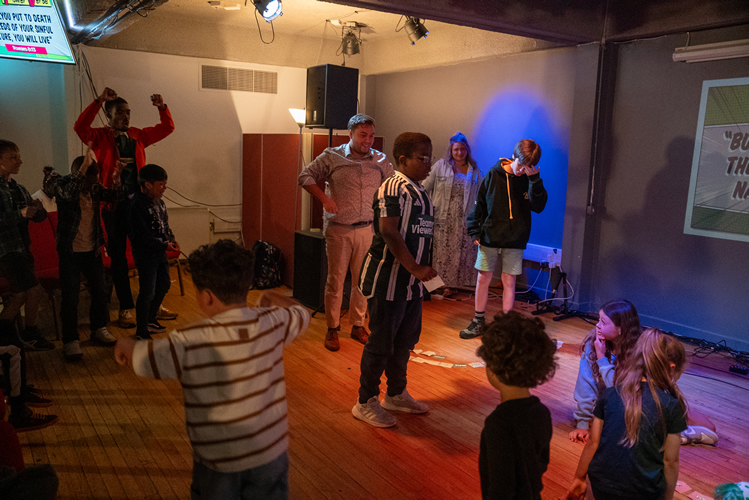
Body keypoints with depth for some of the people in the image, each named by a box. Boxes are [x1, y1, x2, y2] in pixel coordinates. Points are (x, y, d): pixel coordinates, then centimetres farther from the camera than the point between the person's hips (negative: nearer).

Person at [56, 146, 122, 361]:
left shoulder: (94, 187, 2)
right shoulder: (64, 185, -13)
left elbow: (113, 197, 2)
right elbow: (70, 194, -34)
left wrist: (116, 182, -18)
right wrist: (84, 167, -43)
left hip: (92, 249, 5)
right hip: (70, 251, -5)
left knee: (99, 291, 14)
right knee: (70, 297, -1)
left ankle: (99, 329, 31)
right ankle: (70, 340, 8)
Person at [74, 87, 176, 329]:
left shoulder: (138, 135, 12)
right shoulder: (101, 137, -1)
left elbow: (166, 128, 15)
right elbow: (80, 127, -20)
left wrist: (162, 107, -2)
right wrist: (99, 100, -24)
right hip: (114, 205, -3)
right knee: (118, 257, 6)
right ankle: (126, 308, 14)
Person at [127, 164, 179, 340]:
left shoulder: (158, 201, 6)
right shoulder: (138, 205, -21)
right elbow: (143, 237, -24)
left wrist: (171, 238, 0)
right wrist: (165, 245, -22)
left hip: (160, 252, 9)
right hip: (145, 254, -9)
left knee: (164, 285, 21)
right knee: (148, 292, -3)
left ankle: (151, 320, 40)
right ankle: (141, 331, 12)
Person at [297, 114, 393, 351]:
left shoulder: (380, 160, 6)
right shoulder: (332, 156, -2)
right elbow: (305, 176, 0)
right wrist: (324, 198, -13)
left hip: (367, 229, 3)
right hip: (338, 229, -3)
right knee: (335, 280, 2)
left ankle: (358, 326, 25)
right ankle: (332, 329, 16)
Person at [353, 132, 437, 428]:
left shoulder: (418, 190, 13)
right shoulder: (394, 187, -15)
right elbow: (388, 232, -25)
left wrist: (423, 269, 12)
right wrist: (415, 268, -25)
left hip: (412, 281, 9)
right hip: (388, 279, -9)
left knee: (406, 339, 18)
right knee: (381, 342, 1)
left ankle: (396, 395, 35)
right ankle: (365, 403, 17)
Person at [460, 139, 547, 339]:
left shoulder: (531, 180, -1)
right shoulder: (493, 174, -4)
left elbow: (538, 207, -14)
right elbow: (479, 204, 1)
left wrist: (534, 179, -21)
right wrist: (475, 231, -2)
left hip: (515, 240, 0)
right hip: (489, 237, 0)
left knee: (509, 281, 5)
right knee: (483, 279, 6)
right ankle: (478, 321, 21)